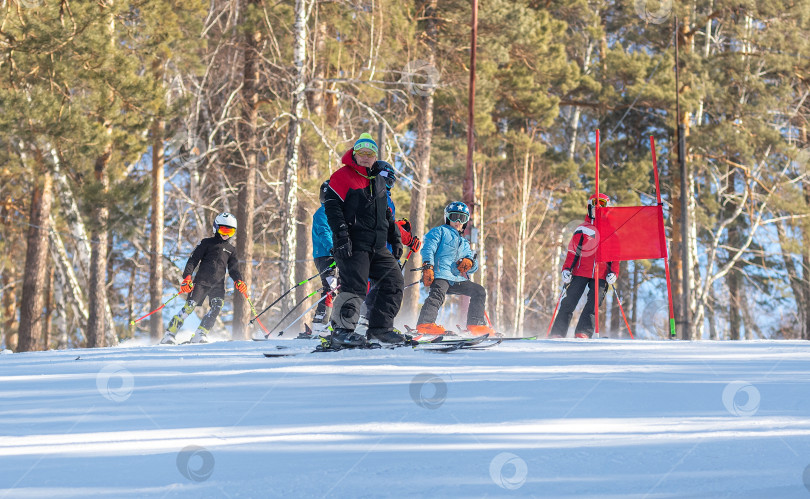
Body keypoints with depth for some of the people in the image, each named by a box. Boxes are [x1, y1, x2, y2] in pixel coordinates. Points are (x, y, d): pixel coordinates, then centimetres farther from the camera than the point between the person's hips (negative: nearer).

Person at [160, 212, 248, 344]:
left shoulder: (231, 250, 20)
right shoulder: (207, 243, 8)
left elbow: (233, 269, 21)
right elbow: (193, 260, 1)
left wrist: (238, 281, -1)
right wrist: (187, 277, -14)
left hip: (218, 285, 3)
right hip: (201, 281, -3)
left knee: (217, 307, -21)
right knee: (190, 306, -14)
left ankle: (199, 335, -20)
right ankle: (169, 334, -11)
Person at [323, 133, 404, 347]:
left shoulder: (378, 180, 20)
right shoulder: (342, 177, -3)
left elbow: (386, 212, 28)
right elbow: (332, 208, -11)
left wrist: (395, 238, 22)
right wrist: (342, 234, -21)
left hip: (377, 247, 8)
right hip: (353, 245, -8)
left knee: (394, 281, 3)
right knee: (354, 287, -15)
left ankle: (379, 328, 8)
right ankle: (341, 331, -9)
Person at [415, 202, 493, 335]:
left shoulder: (464, 243, 35)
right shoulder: (439, 231, 15)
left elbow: (473, 262, 27)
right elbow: (428, 248, -2)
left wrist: (469, 262, -1)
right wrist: (428, 266, -20)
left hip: (457, 279, 7)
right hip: (440, 275, -7)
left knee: (479, 291, 4)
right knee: (438, 293, -33)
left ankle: (476, 324, 5)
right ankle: (425, 323, -45)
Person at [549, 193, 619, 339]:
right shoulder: (583, 229, 12)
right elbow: (572, 251, 8)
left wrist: (613, 273, 1)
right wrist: (566, 269, -4)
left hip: (600, 276, 1)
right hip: (580, 272, -1)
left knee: (593, 304, -13)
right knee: (569, 302, -6)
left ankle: (583, 332, -16)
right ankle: (557, 333, -5)